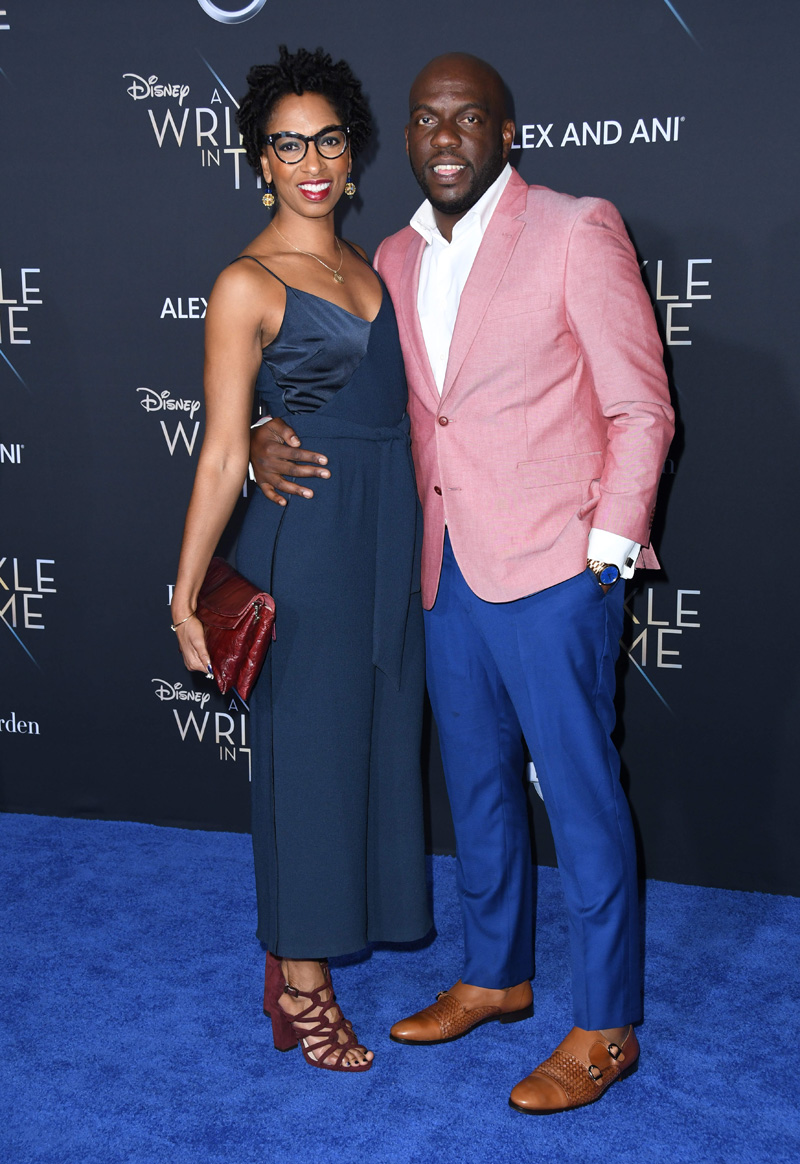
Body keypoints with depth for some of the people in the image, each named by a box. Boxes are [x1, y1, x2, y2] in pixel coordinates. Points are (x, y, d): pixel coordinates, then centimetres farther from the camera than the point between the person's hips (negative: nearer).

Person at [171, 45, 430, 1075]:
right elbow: (223, 452, -11)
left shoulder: (365, 266, 12)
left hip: (389, 537, 7)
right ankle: (302, 991, 18)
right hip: (307, 539, -7)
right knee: (310, 751, 2)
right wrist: (187, 596, -12)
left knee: (370, 746, 13)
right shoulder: (248, 284, -9)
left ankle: (298, 963, 29)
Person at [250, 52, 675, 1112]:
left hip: (552, 572, -6)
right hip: (450, 571, 6)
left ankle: (605, 1029, 17)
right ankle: (494, 975, 37)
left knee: (580, 797, 3)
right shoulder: (395, 260, 12)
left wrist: (608, 547, -12)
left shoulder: (577, 231, -7)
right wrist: (270, 439, 1)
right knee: (477, 786, 18)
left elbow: (641, 408, -7)